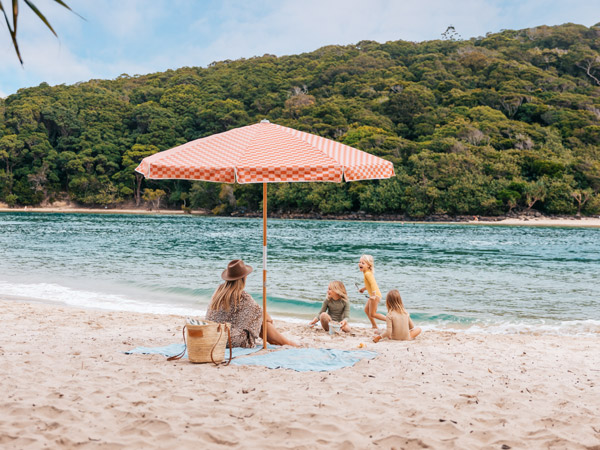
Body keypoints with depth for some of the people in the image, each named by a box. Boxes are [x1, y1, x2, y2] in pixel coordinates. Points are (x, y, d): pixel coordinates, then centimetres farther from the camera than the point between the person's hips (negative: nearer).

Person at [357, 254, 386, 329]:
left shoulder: (367, 273, -22)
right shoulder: (367, 273, 10)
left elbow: (373, 283, -33)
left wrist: (373, 294, -38)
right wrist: (364, 289, 31)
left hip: (375, 296, -10)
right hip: (373, 295, 10)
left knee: (372, 314, -5)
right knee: (366, 310, 20)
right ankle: (374, 326, 29)